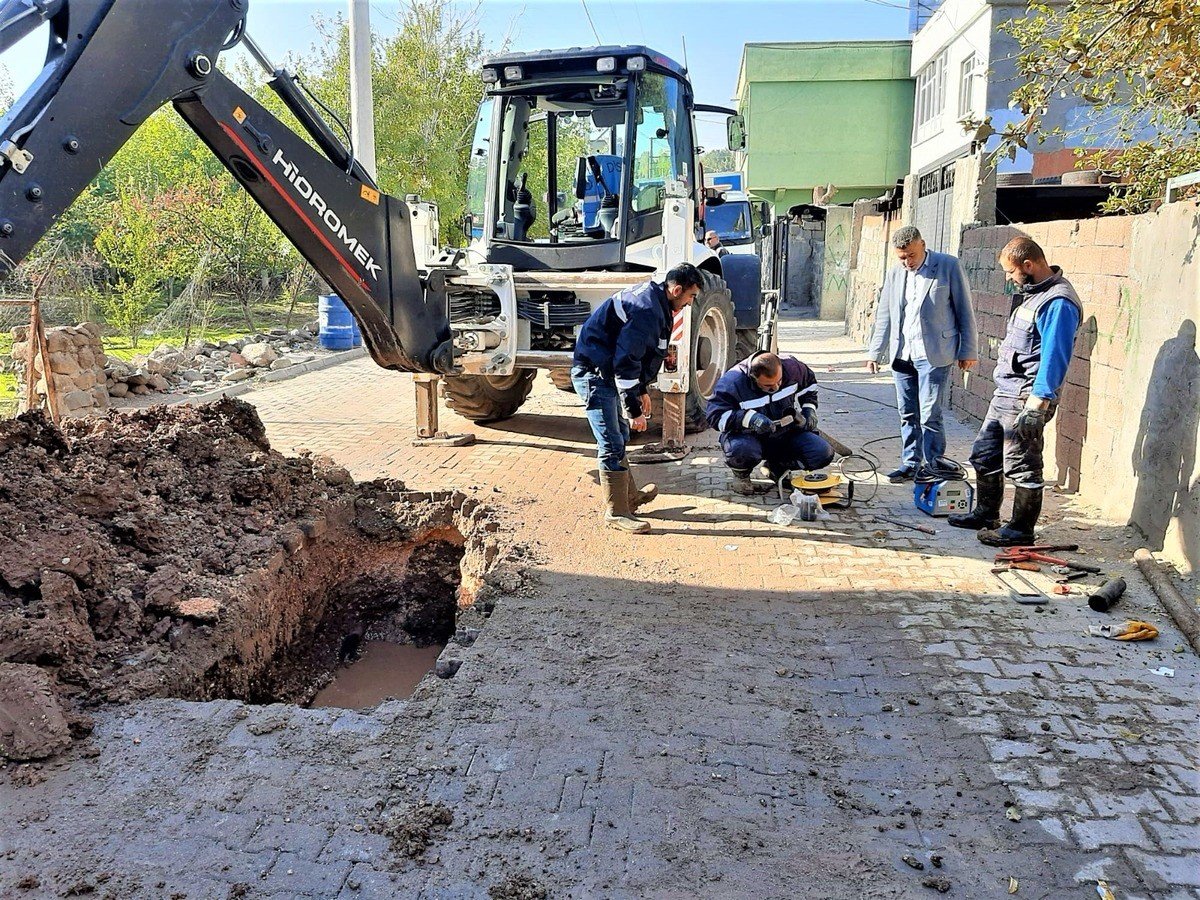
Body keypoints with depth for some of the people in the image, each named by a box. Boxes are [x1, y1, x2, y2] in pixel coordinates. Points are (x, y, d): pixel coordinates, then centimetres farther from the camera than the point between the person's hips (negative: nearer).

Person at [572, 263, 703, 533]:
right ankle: (615, 513, -1)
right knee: (612, 445, -9)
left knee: (620, 436, 20)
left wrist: (642, 390, 23)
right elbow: (625, 362, -26)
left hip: (604, 371, 11)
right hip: (594, 372, -11)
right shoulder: (647, 311, -24)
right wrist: (635, 410, -22)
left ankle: (629, 496, 34)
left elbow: (635, 353, 21)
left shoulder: (654, 300, 10)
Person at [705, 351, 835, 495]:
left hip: (788, 434, 5)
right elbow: (713, 414, -26)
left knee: (824, 454, -15)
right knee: (742, 450, -41)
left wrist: (809, 410, 0)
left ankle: (777, 467, 12)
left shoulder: (792, 367, -10)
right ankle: (740, 476, -2)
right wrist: (749, 418, -37)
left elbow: (809, 383, 13)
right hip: (749, 436, -4)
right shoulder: (733, 382, -24)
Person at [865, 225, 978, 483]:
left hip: (934, 354, -5)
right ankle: (910, 464, 17)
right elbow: (884, 317, 17)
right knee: (907, 414, 9)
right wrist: (874, 353, 12)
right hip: (902, 354, 5)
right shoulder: (894, 275, 13)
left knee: (929, 414, -8)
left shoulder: (949, 267, -2)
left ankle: (933, 464, 6)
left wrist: (969, 351, -3)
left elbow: (965, 311, -1)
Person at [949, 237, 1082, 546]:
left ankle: (1021, 530, 10)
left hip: (1026, 399, -10)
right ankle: (986, 514, 32)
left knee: (1022, 466, -1)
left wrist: (1035, 406, -25)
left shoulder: (1058, 303, -18)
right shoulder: (1033, 293, 14)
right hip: (1004, 394, 10)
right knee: (984, 455, 18)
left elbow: (1054, 358, -23)